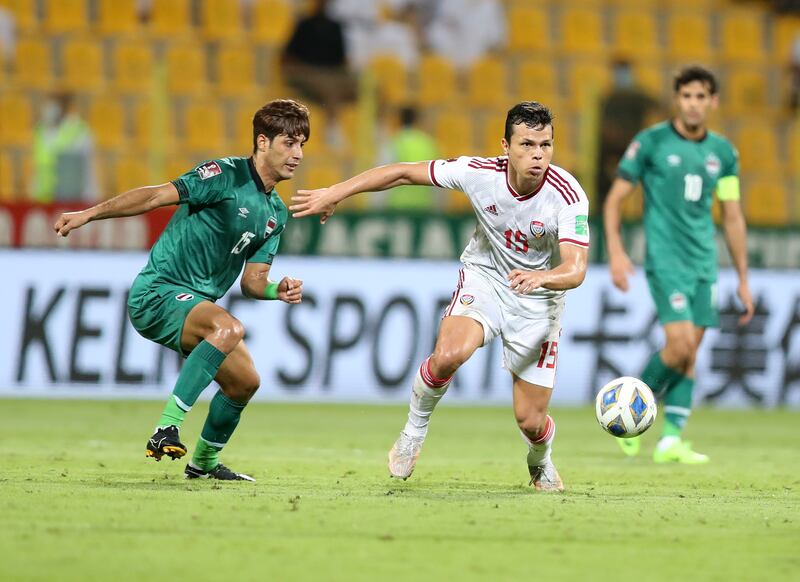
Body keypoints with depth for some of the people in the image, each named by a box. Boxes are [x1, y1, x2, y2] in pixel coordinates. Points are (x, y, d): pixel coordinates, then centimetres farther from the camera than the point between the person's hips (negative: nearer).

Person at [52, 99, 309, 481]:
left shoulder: (276, 214, 12)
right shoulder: (226, 175, -13)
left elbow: (252, 281, 13)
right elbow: (157, 196, -18)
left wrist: (278, 290, -9)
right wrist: (88, 214, -26)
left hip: (197, 303, 9)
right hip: (158, 292, -9)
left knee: (245, 381, 10)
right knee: (230, 328, -34)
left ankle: (205, 461, 33)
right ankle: (167, 428, -37)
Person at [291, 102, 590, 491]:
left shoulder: (568, 196, -27)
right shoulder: (479, 173, -21)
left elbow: (575, 270, -35)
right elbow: (403, 173, -9)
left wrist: (540, 277, -57)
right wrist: (334, 194, -8)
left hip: (538, 301, -1)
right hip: (483, 278, 1)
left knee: (531, 421, -2)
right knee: (449, 354, -32)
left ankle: (540, 462, 37)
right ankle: (415, 429, -2)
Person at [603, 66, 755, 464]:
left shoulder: (723, 152, 9)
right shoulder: (651, 142, -3)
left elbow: (733, 218, 15)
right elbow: (614, 199, 0)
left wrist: (743, 280, 13)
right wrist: (616, 252, -13)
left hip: (704, 263, 5)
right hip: (666, 260, -5)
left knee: (690, 352, 1)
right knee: (680, 345, -16)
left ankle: (671, 439, 4)